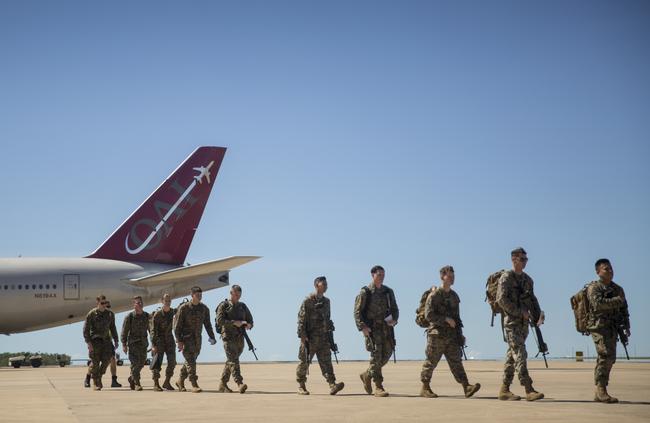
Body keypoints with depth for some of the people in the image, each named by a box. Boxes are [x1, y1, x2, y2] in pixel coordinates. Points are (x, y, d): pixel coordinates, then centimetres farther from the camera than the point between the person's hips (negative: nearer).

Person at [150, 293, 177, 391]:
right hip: (159, 340, -5)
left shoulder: (173, 312, 3)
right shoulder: (157, 314, -13)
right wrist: (153, 345, -22)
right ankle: (156, 384, -6)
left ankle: (167, 382, 9)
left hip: (169, 339, 5)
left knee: (172, 361, -3)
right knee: (157, 362, -9)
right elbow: (153, 330, -15)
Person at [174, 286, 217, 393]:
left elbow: (207, 324, 11)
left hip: (197, 339, 5)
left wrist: (212, 337, 1)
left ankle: (180, 381, 28)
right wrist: (179, 341, -15)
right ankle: (194, 385, -15)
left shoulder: (204, 308, 6)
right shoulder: (184, 308, -9)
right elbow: (177, 325, -9)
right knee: (190, 361, -13)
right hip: (186, 338, -5)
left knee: (190, 361, 12)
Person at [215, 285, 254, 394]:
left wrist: (248, 325, -5)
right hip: (228, 337, -6)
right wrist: (234, 323, -20)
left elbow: (250, 319, 20)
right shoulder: (224, 306, -1)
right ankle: (240, 384, -28)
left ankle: (223, 384, 22)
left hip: (240, 338, 6)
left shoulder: (242, 306, 16)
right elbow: (219, 320, -12)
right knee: (233, 360, -17)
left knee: (230, 361, 12)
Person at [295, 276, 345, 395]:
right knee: (304, 361, 4)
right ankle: (301, 386, 15)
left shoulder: (326, 301, 14)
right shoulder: (308, 301, -7)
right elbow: (301, 318, -11)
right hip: (310, 337, -5)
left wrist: (329, 332, 21)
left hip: (323, 337, 5)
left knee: (326, 361, -5)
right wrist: (302, 335, -16)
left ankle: (332, 385, -15)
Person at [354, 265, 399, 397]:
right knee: (376, 355, -11)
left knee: (386, 354, 6)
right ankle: (378, 387, -8)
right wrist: (362, 327, -17)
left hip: (386, 327, 6)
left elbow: (394, 308, 19)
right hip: (372, 328, -6)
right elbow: (357, 312, -5)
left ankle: (367, 375, 27)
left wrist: (394, 320, -2)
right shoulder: (365, 292, -3)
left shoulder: (388, 292, 14)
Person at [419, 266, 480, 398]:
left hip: (452, 335, 6)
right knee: (431, 361, 1)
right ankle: (425, 388, 10)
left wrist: (459, 334, 19)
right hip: (437, 334, -6)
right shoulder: (434, 295, -6)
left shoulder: (454, 296, 15)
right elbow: (428, 315, -13)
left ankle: (467, 387, -12)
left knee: (456, 361, -2)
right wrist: (446, 319, -17)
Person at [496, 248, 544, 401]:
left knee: (512, 355, 9)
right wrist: (520, 312, -17)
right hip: (511, 321, -8)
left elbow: (532, 299, 21)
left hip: (524, 322, 8)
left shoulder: (527, 279, 16)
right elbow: (501, 299, -16)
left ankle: (504, 390, 13)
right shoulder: (506, 277, -7)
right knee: (520, 354, -14)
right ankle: (529, 390, -20)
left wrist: (538, 314, 3)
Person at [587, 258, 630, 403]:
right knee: (606, 355, -19)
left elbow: (624, 308, 20)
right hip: (599, 326, -7)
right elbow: (598, 303, -21)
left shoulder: (617, 289, 18)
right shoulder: (594, 287, -4)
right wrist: (617, 300, -14)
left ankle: (599, 393, 14)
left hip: (612, 328, 7)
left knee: (610, 358, 7)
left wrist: (626, 326, 9)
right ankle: (601, 390, -19)